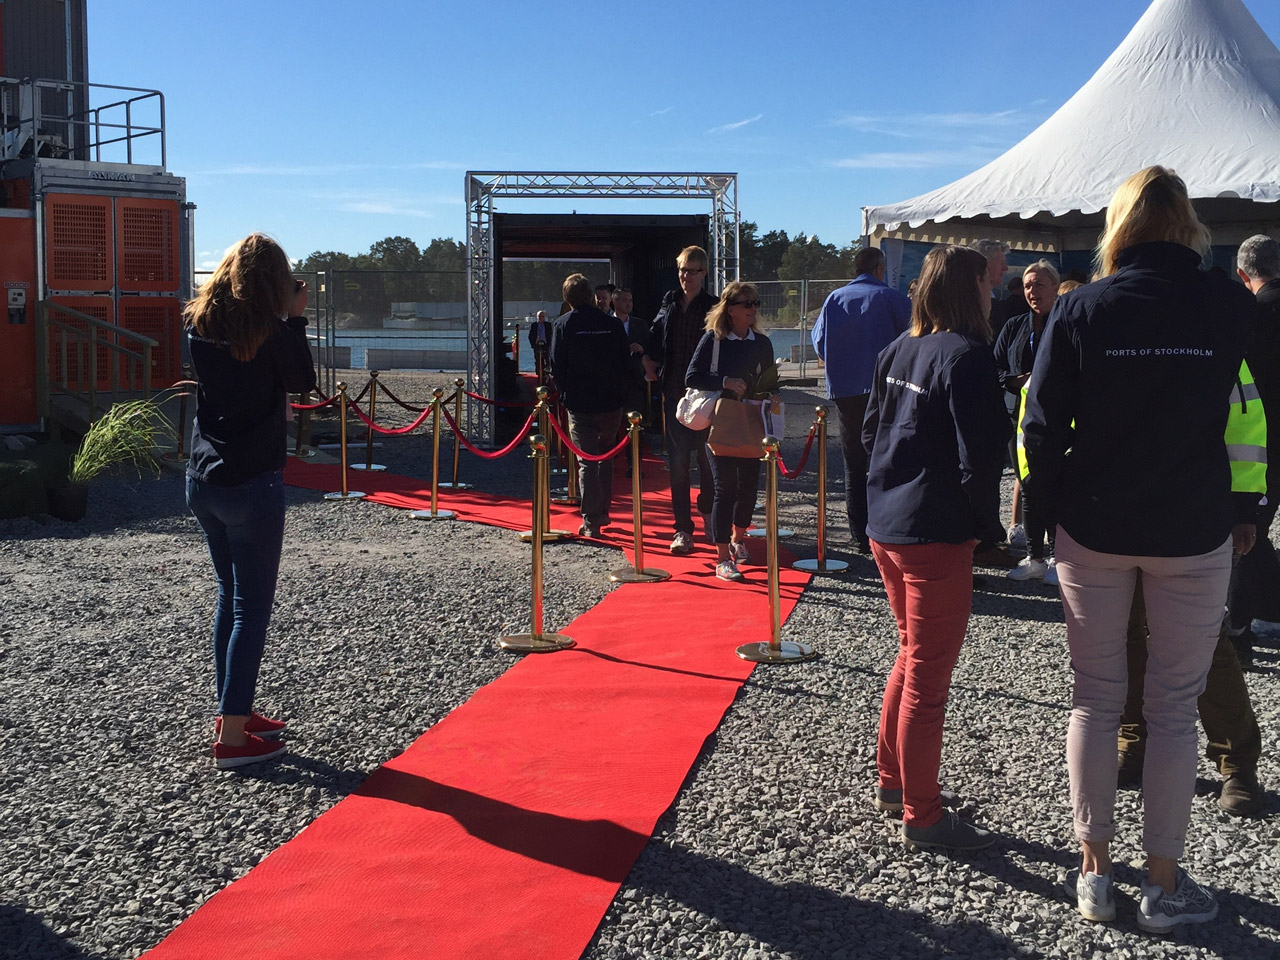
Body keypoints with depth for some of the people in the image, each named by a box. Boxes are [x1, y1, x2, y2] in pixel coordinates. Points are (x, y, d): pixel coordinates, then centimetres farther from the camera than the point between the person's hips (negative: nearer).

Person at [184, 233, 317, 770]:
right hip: (252, 484, -7)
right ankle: (232, 735, 1)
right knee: (252, 607, 0)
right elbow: (302, 381, -2)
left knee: (230, 595, 19)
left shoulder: (199, 322, 4)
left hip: (203, 480, 7)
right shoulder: (268, 329, -13)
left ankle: (233, 712, 27)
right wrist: (295, 319, 2)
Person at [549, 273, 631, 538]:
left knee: (586, 463, 0)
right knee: (605, 457, 20)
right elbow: (625, 364, 2)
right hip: (611, 404, 2)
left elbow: (556, 368, -5)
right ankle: (603, 513, 27)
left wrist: (566, 394, 11)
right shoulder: (612, 324, -2)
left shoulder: (563, 325, -5)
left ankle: (591, 522, -5)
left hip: (580, 405, -2)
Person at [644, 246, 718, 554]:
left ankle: (707, 511, 32)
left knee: (707, 457, 8)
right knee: (679, 461, -2)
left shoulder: (713, 307, -3)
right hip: (675, 393, 2)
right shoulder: (669, 303, 8)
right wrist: (649, 363, 5)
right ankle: (683, 529, 0)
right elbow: (654, 338, 18)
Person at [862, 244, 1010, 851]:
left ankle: (892, 780, 34)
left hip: (885, 524, 8)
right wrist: (986, 525, -6)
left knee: (912, 656, 23)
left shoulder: (899, 350, 8)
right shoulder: (966, 357, -16)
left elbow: (871, 430, 15)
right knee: (928, 676, 1)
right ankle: (922, 817, 12)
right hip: (935, 535, -8)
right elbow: (979, 456, -19)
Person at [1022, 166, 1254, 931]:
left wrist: (1060, 511, 4)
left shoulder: (1080, 310, -7)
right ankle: (1165, 882, 17)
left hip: (1095, 529, 0)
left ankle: (1097, 870, 20)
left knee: (1096, 700, 12)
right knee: (1175, 709, 9)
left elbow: (1042, 428, -7)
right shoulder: (1230, 307, -5)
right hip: (1195, 532, 0)